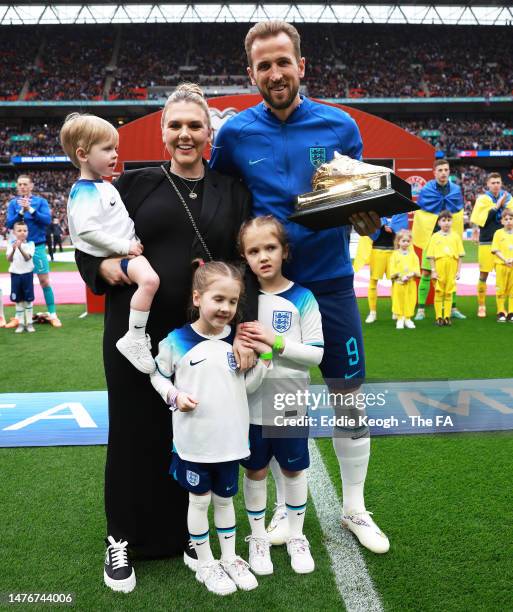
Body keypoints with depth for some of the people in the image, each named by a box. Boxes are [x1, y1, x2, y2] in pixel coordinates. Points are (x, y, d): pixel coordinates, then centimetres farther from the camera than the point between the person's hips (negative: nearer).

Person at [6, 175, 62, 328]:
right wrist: (21, 211, -17)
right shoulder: (13, 203, 4)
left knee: (45, 281, -1)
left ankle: (53, 315, 5)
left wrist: (30, 209, -21)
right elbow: (9, 224, -4)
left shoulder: (40, 201, 0)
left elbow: (47, 219, -12)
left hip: (37, 246, -2)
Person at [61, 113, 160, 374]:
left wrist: (132, 243, 16)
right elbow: (86, 230, -27)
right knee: (149, 279, -33)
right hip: (112, 256, -11)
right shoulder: (85, 191, -15)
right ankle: (134, 339, -23)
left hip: (127, 250, 11)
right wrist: (125, 246, -23)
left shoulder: (105, 186, 16)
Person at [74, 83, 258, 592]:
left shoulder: (232, 191, 5)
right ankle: (124, 537, 31)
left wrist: (245, 328, -16)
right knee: (135, 431, 9)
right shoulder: (135, 183, 4)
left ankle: (187, 535, 33)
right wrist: (106, 267, -15)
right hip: (138, 333, 0)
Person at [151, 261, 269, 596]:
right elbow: (158, 376, 0)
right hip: (193, 441, -3)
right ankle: (206, 564, 31)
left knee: (225, 498, 19)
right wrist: (175, 396, -17)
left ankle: (230, 558, 38)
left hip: (230, 439, 3)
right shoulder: (176, 340, -13)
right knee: (199, 500, 12)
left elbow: (247, 386, 3)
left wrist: (265, 358, -9)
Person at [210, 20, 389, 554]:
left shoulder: (340, 126, -2)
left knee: (349, 395, 8)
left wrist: (367, 220, -16)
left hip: (331, 281, 0)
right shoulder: (235, 134, -2)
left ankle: (355, 509, 29)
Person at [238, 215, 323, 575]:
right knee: (255, 471, 14)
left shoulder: (302, 298, -9)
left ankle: (296, 536, 35)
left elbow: (317, 354, -11)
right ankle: (258, 537, 33)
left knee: (294, 469, 15)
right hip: (252, 405, 1)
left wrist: (277, 341, -23)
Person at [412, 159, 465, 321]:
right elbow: (419, 215, 0)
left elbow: (459, 215, 12)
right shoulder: (426, 190, -4)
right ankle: (421, 310, 1)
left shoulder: (456, 190, 5)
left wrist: (456, 235, 8)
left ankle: (453, 308, 16)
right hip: (431, 237, -3)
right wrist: (425, 235, -2)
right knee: (426, 273, -4)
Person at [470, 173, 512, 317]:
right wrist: (497, 205, -15)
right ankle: (481, 306, 12)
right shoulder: (483, 199, -1)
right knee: (483, 275, 1)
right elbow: (481, 220, -13)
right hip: (487, 242, -2)